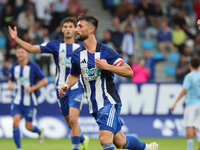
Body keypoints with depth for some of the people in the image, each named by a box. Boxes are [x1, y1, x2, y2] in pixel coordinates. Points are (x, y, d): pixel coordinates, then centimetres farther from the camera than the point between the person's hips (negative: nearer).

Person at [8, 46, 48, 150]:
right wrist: (10, 85, -3)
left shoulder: (33, 66, -9)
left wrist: (32, 88, -17)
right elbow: (11, 80, 21)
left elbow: (44, 81, -5)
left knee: (28, 127, 2)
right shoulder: (14, 68, 5)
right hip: (18, 101, 3)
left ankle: (40, 131, 38)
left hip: (29, 101, -3)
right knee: (15, 122, -14)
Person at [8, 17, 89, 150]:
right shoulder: (55, 45, 1)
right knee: (70, 124, 12)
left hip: (76, 88, -3)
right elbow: (31, 48, -4)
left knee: (73, 119, -21)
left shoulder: (81, 46, 0)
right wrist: (16, 39, -15)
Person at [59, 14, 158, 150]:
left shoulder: (105, 51, -11)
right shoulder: (77, 55, 5)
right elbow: (74, 75, 22)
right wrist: (66, 86, 1)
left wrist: (106, 66, -22)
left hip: (109, 102, -6)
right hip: (94, 106, 6)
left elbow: (129, 72, -12)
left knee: (105, 138, -25)